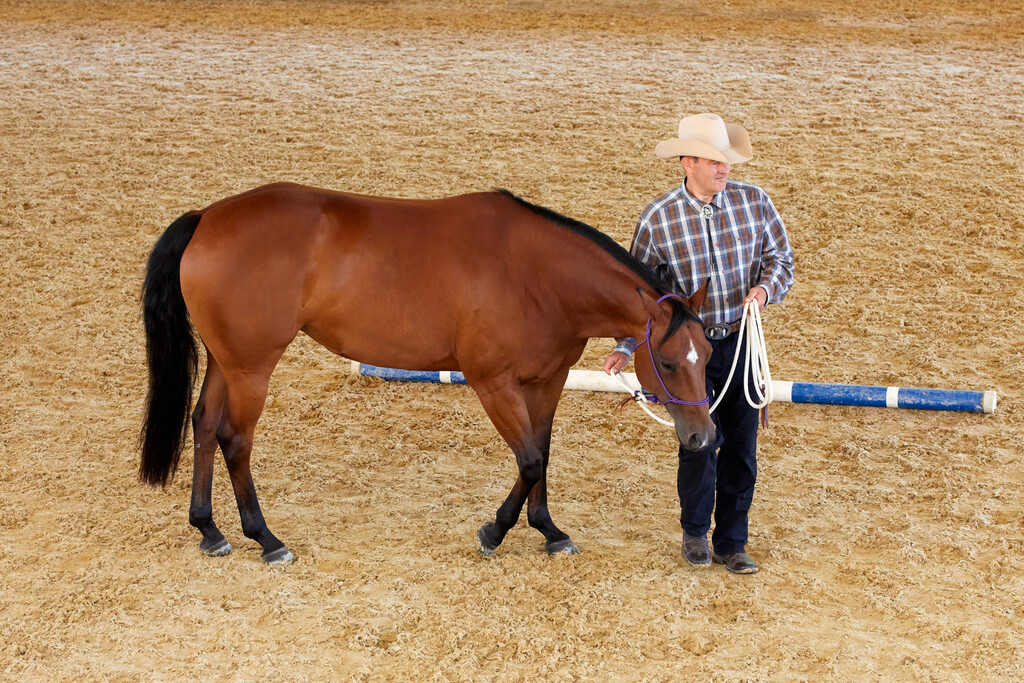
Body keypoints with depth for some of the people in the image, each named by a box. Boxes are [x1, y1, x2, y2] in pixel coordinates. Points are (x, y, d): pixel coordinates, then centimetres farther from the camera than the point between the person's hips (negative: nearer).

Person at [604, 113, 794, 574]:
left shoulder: (754, 202, -4)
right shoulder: (657, 218, -8)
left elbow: (781, 256, 6)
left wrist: (766, 287, -16)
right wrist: (625, 348, -7)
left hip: (742, 341, 3)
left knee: (742, 446, 6)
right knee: (701, 439, -8)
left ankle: (732, 543, 21)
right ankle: (695, 532, 17)